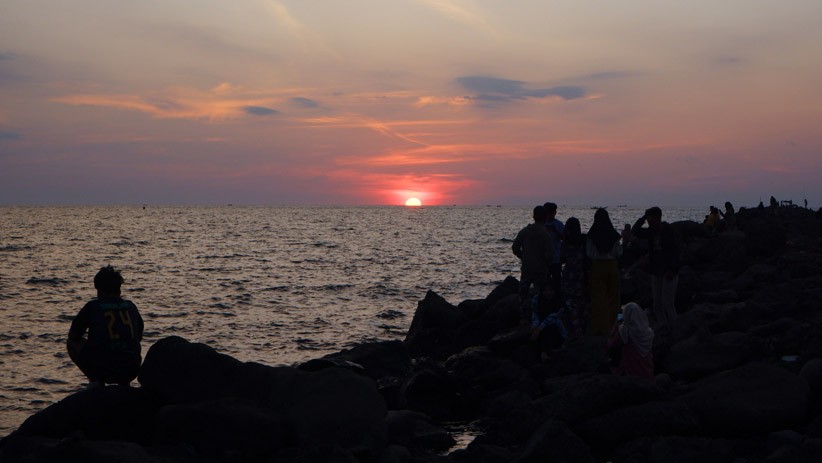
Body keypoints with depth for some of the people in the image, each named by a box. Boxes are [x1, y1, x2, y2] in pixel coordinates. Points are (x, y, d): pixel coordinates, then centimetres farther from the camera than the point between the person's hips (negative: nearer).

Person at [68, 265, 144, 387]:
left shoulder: (93, 306, 2)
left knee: (72, 344, 21)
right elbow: (139, 336, 26)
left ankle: (95, 380, 8)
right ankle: (124, 384, 16)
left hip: (102, 368, -4)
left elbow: (73, 336, 12)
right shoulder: (131, 306, 12)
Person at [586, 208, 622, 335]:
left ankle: (599, 327, 0)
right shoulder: (613, 235, -6)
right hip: (612, 266, 1)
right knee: (612, 296, 14)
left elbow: (589, 254, -9)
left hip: (597, 267, -1)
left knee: (598, 297, 3)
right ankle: (611, 324, 21)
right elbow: (619, 253, -3)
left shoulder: (591, 235, -10)